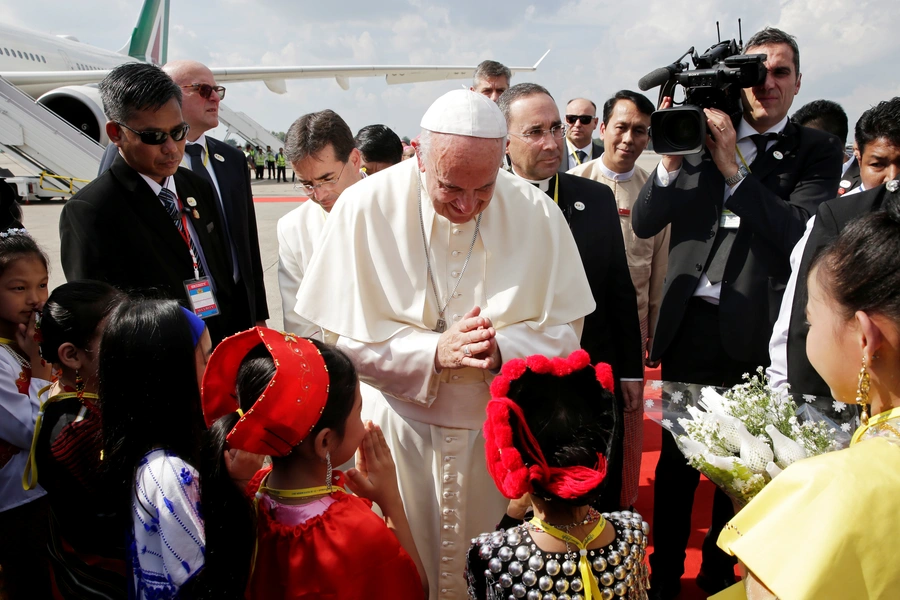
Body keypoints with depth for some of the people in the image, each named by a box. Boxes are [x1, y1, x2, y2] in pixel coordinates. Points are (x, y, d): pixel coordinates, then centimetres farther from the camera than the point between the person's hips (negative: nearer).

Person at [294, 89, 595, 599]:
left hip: (501, 428, 2)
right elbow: (347, 337, -12)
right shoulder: (367, 207, -15)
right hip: (401, 427, -1)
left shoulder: (536, 212, -10)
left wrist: (503, 349, -24)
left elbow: (565, 330, -5)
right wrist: (435, 351, -25)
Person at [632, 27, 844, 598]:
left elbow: (799, 231, -16)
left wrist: (732, 167, -21)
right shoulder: (703, 136, 5)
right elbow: (644, 224, 0)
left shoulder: (816, 150, 1)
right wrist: (672, 159, -15)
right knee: (674, 460, 11)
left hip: (754, 332, -1)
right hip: (690, 324, 1)